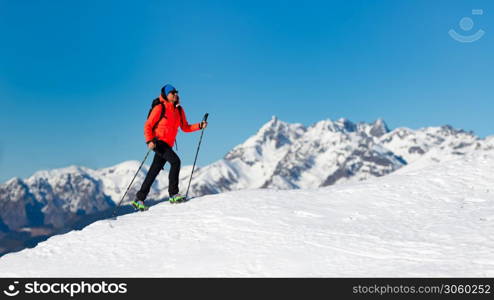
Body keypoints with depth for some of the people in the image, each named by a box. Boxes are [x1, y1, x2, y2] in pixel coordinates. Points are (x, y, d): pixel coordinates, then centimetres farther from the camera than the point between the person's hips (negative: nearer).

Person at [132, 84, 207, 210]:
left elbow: (185, 128, 14)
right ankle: (173, 194, -21)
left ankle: (139, 200, 15)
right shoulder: (160, 108, -6)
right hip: (157, 141, -6)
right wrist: (149, 141, -20)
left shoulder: (179, 110, 12)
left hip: (168, 145, 6)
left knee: (154, 172, 8)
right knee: (175, 161, -24)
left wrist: (200, 126, 0)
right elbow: (148, 126, -5)